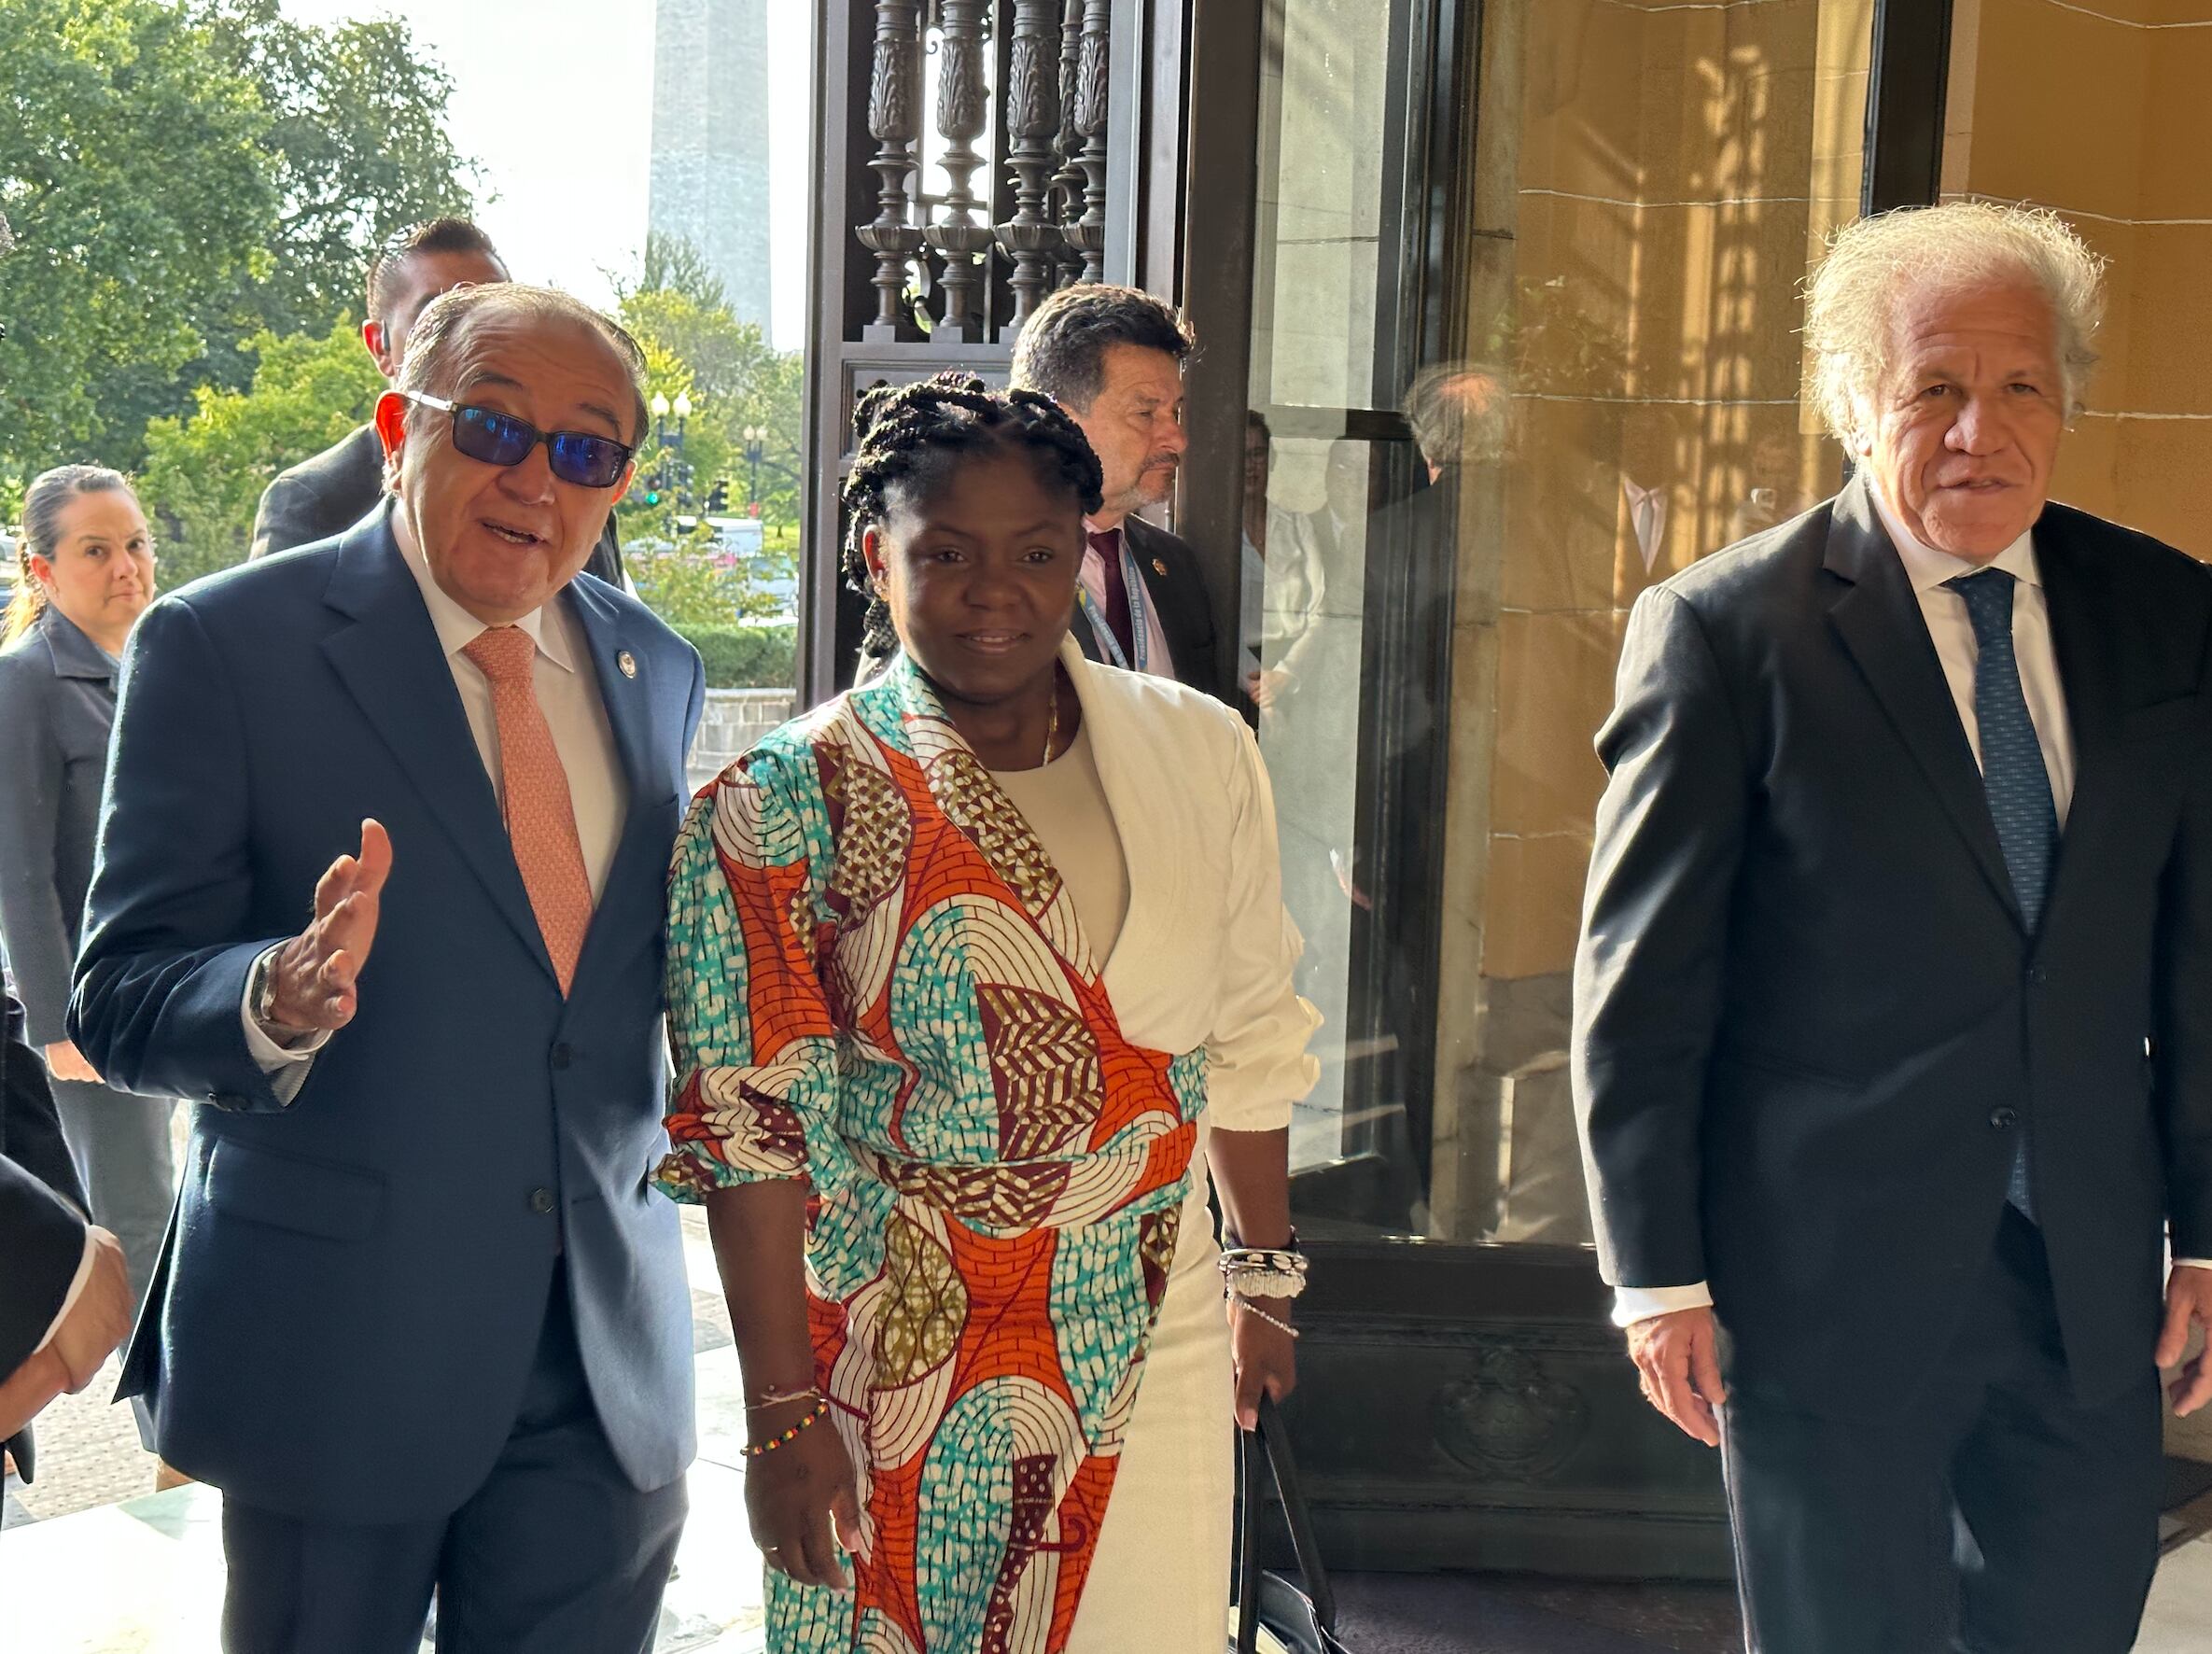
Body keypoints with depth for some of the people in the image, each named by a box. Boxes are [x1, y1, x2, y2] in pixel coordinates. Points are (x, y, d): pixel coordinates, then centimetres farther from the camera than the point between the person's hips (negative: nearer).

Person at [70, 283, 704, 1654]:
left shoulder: (659, 673, 8)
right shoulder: (224, 645, -8)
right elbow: (121, 1003, -12)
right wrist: (281, 999, -32)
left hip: (611, 1353, 4)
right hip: (339, 1342, -4)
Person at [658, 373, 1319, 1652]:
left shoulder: (1199, 753, 3)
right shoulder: (790, 799, -9)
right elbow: (751, 1124, -11)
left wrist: (1266, 1273, 17)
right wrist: (782, 1414, -12)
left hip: (1157, 1353, 4)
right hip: (903, 1373, -3)